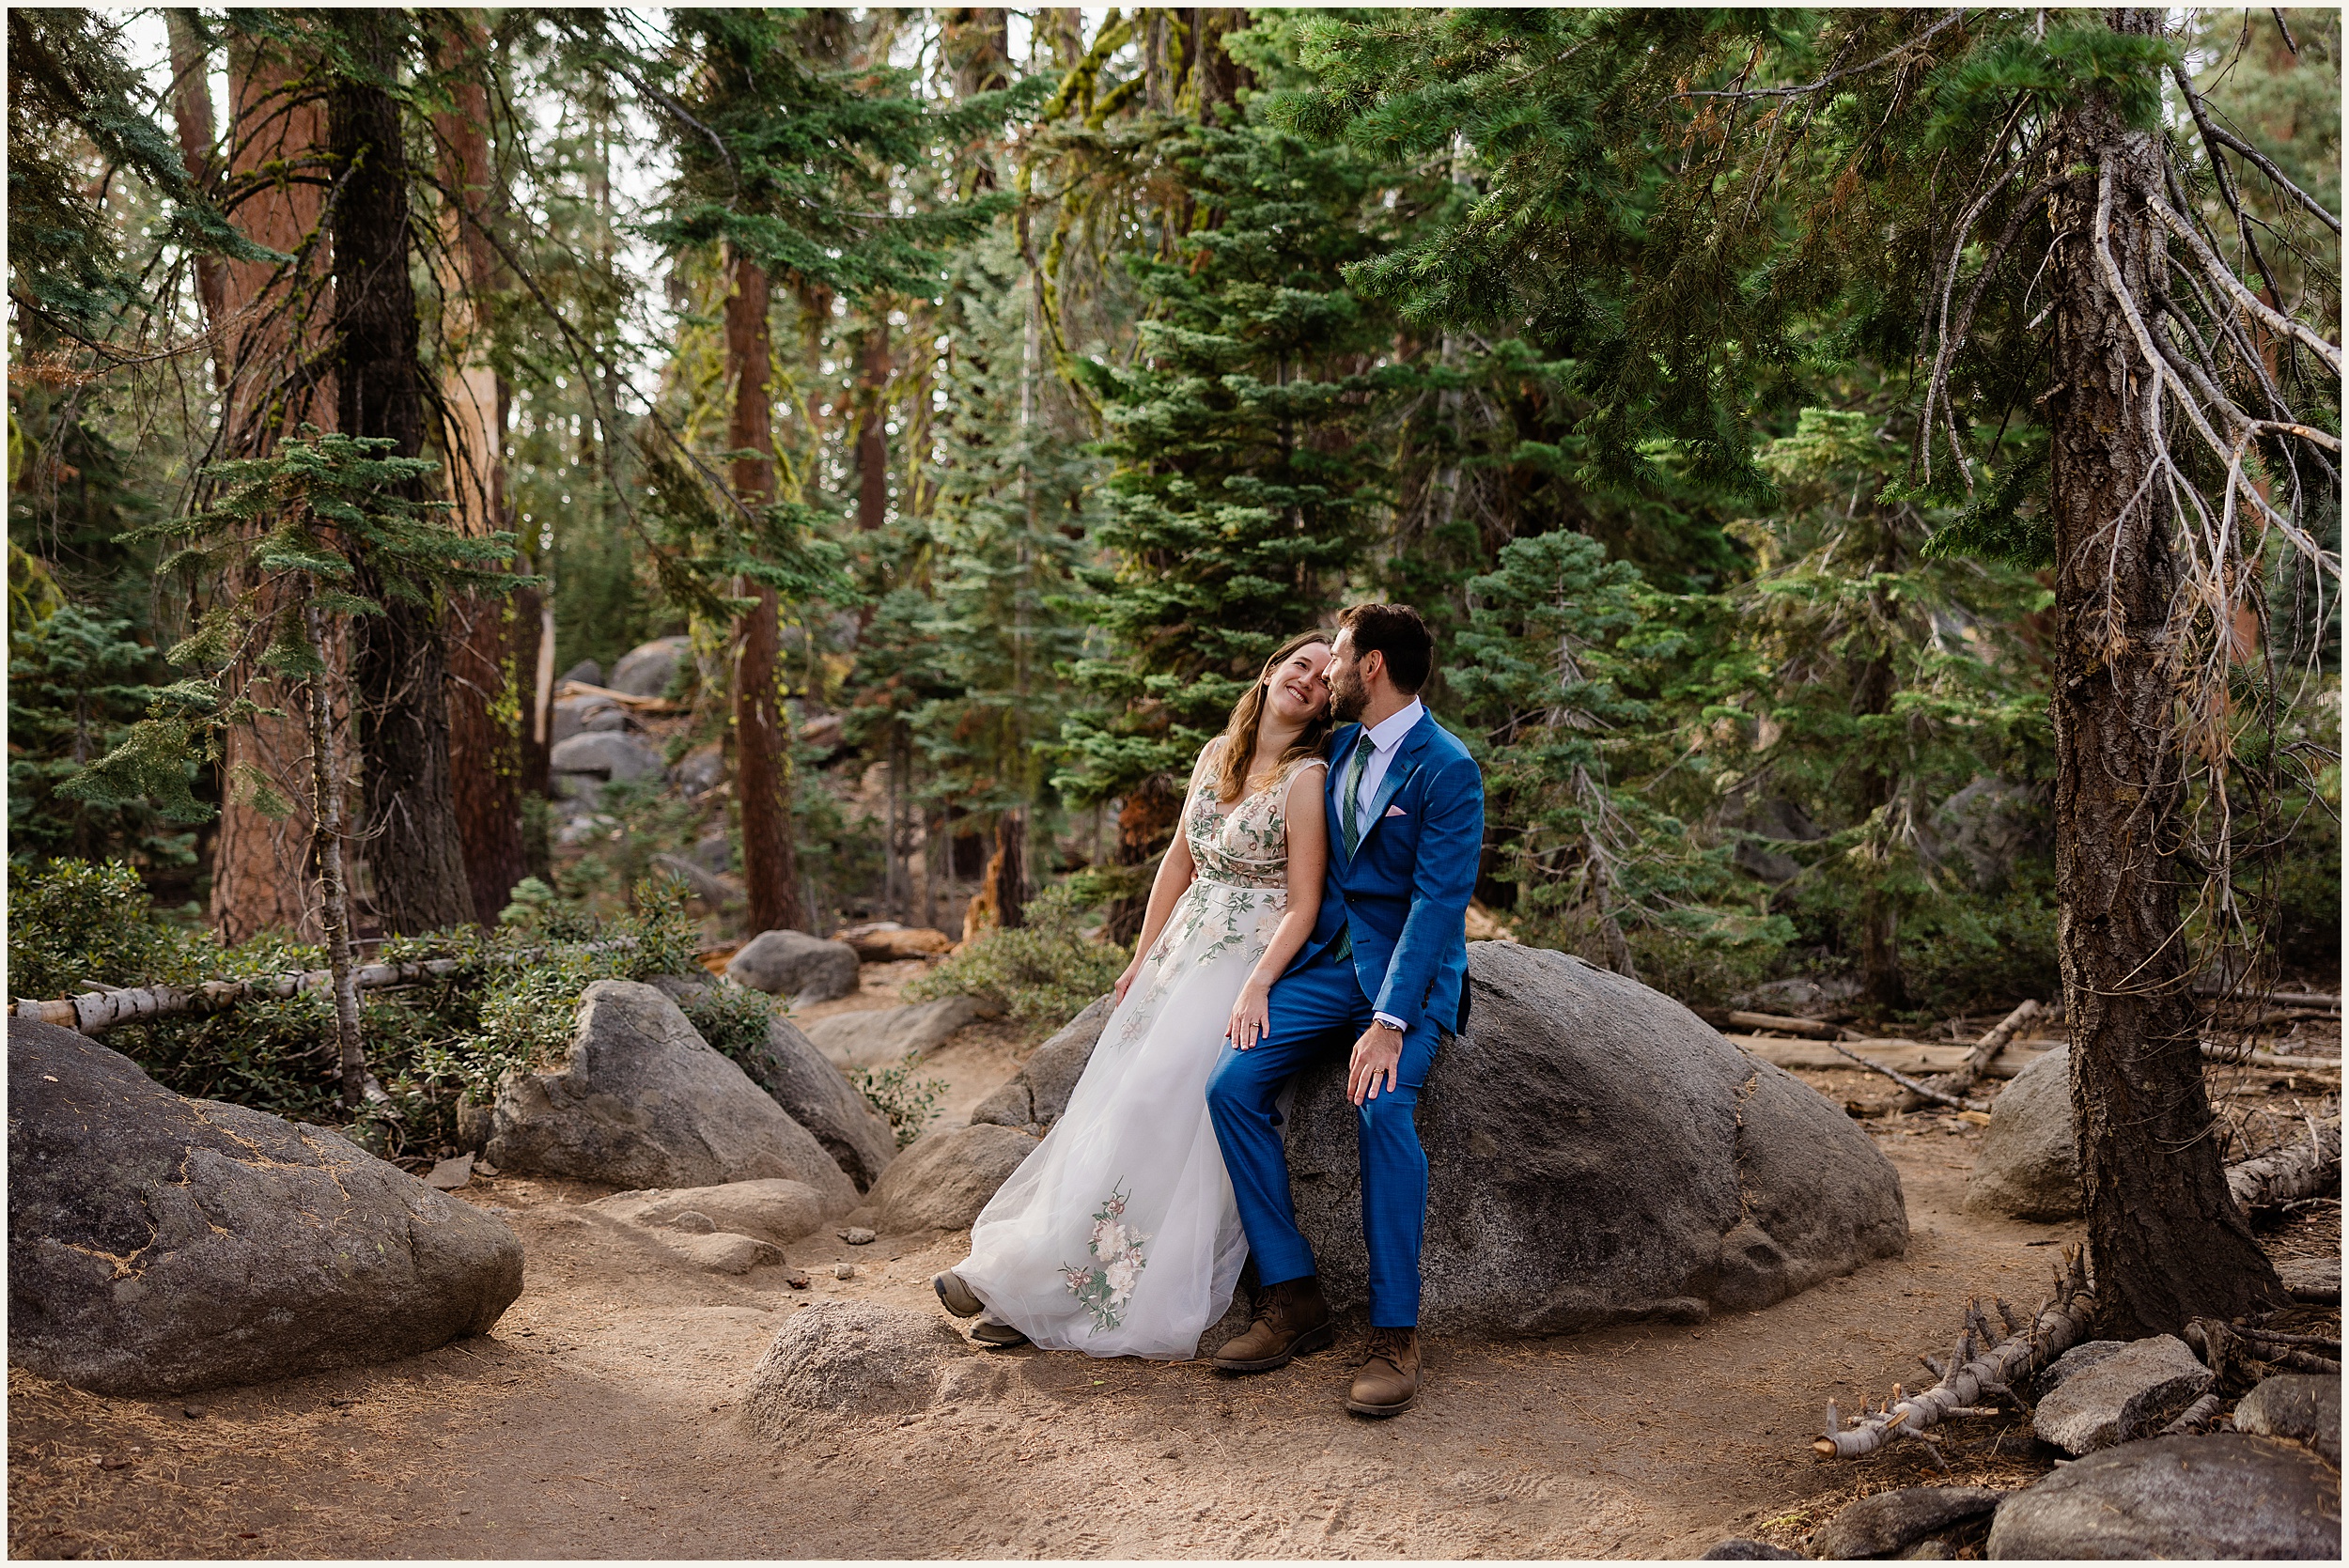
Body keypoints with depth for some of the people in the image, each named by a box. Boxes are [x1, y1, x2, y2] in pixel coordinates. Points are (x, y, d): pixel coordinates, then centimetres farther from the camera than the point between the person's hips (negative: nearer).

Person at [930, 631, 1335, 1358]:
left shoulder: (1307, 778, -10)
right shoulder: (1217, 754, 9)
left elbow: (1303, 903, -13)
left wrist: (1255, 988, -23)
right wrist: (1142, 959, 13)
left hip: (1249, 962, -7)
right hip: (1181, 951, 7)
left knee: (1157, 1110, -12)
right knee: (1112, 1101, 3)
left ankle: (1033, 1278, -4)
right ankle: (1029, 1296, 8)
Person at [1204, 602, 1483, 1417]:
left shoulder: (1447, 769, -12)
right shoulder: (1337, 748, 11)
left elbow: (1439, 900, -19)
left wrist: (1390, 1021, -28)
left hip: (1408, 968, -6)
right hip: (1326, 956, 7)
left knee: (1382, 1105, -32)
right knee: (1233, 1084, -14)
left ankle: (1394, 1333, -20)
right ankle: (1292, 1299, -7)